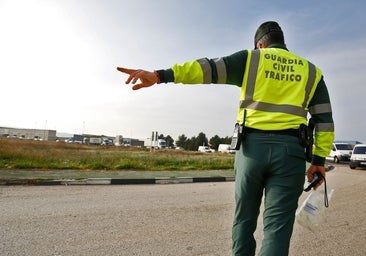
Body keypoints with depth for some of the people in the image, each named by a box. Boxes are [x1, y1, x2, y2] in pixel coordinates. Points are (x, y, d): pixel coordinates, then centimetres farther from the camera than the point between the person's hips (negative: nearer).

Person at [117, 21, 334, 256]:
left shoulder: (250, 59, 9)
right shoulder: (311, 70, 17)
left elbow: (208, 68, -5)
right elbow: (324, 119, 11)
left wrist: (161, 75, -13)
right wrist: (319, 160, 13)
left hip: (253, 146, -1)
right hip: (290, 151, 1)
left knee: (244, 218, 15)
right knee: (277, 225, 2)